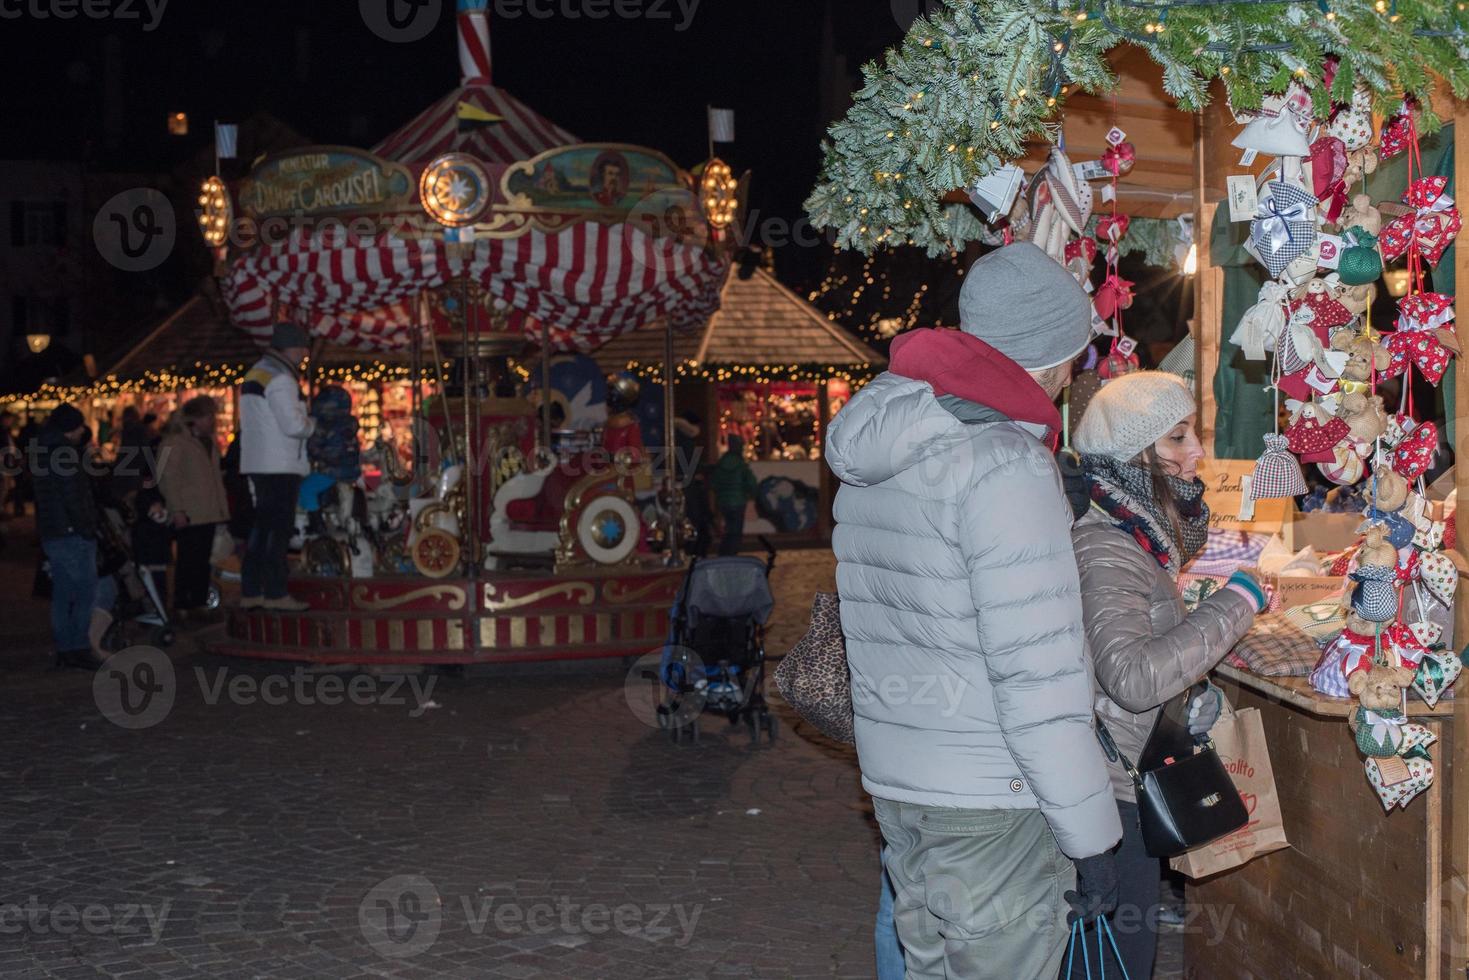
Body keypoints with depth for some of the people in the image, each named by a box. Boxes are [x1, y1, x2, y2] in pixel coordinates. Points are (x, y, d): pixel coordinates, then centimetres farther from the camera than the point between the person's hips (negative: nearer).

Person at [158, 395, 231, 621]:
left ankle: (200, 603, 17)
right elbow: (168, 478, -13)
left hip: (208, 513, 8)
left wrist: (220, 507, 17)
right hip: (188, 515, -8)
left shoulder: (210, 443, 18)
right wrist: (177, 510, -18)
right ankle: (182, 606, -1)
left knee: (203, 560, 11)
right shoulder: (175, 442, -8)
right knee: (188, 560, -6)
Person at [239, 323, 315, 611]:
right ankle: (275, 593, -5)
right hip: (280, 466, -9)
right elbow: (293, 425, -21)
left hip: (256, 465, 9)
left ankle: (250, 592, 13)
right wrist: (313, 425, -1)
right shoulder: (280, 379, -14)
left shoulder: (254, 374, 17)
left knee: (261, 528, 12)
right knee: (279, 530, -6)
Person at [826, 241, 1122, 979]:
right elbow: (1038, 677, -21)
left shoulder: (869, 454, 8)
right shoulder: (1005, 468, -19)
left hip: (891, 774, 8)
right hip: (989, 799, -8)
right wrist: (1089, 835, -15)